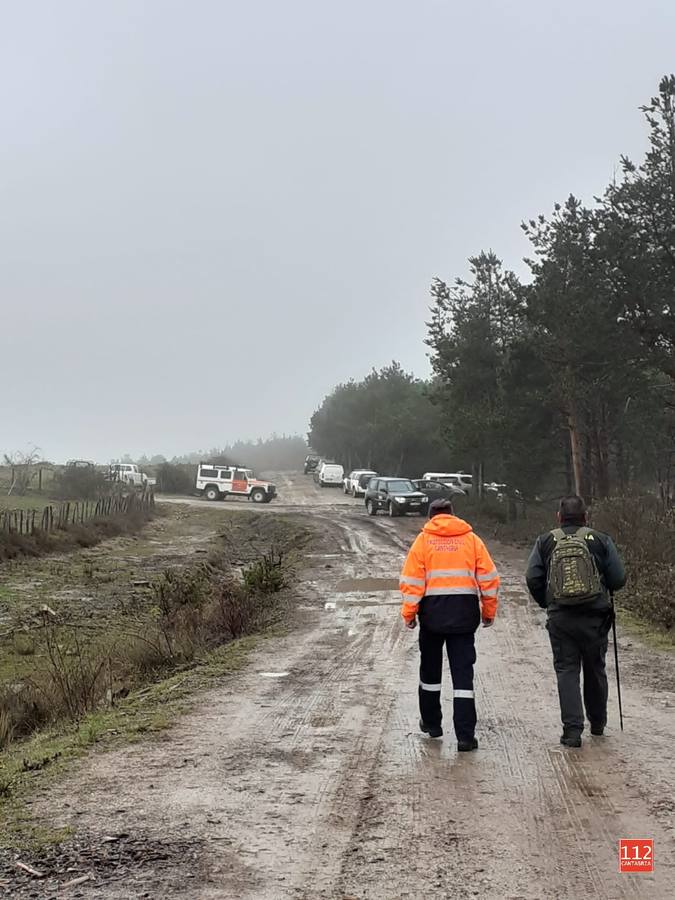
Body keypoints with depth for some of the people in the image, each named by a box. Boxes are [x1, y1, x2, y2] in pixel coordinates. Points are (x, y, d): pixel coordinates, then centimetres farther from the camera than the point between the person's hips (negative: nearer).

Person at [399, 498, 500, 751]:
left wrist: (409, 613, 3)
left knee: (430, 669, 18)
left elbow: (412, 580, -3)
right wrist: (489, 611, 12)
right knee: (463, 672, 2)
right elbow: (489, 578, 3)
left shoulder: (423, 540, 2)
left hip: (433, 611, 0)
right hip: (464, 612, 0)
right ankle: (465, 735, -3)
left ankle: (431, 723, 30)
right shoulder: (471, 539, 5)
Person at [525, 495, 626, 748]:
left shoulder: (545, 542, 2)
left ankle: (572, 728, -6)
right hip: (595, 617, 0)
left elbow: (533, 578, -6)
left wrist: (546, 603, 9)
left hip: (560, 619, 0)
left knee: (566, 670, 4)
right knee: (595, 670, 16)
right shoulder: (601, 541, -1)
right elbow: (618, 579, -3)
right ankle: (597, 722, 32)